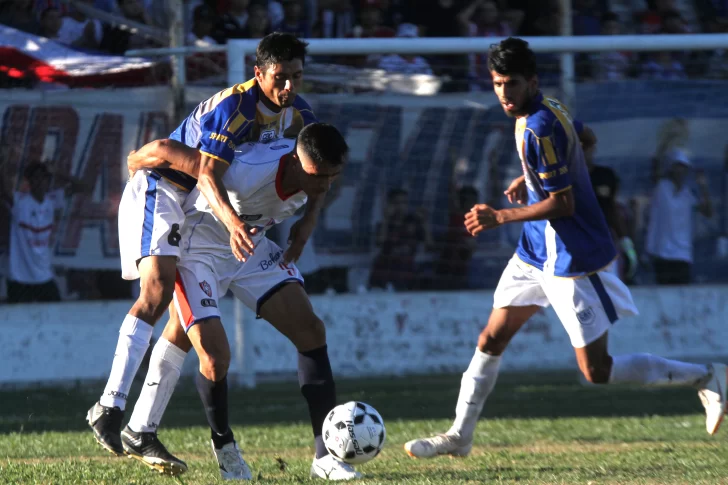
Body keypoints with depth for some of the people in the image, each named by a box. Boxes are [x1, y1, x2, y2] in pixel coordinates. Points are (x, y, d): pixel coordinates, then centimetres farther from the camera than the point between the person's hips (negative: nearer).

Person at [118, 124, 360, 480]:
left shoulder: (316, 168, -17)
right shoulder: (246, 173, -40)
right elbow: (167, 150, -34)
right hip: (200, 248, -7)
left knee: (311, 330, -6)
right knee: (215, 358, -19)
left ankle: (325, 457, -3)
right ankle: (224, 447, 11)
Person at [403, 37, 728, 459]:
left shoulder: (540, 128, -24)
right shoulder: (550, 109, 5)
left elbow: (563, 204, -24)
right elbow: (573, 155, 24)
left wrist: (499, 217, -25)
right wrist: (525, 181, 15)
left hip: (571, 259, -10)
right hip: (537, 252, 10)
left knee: (597, 371, -4)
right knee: (492, 339, 11)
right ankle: (459, 436, 19)